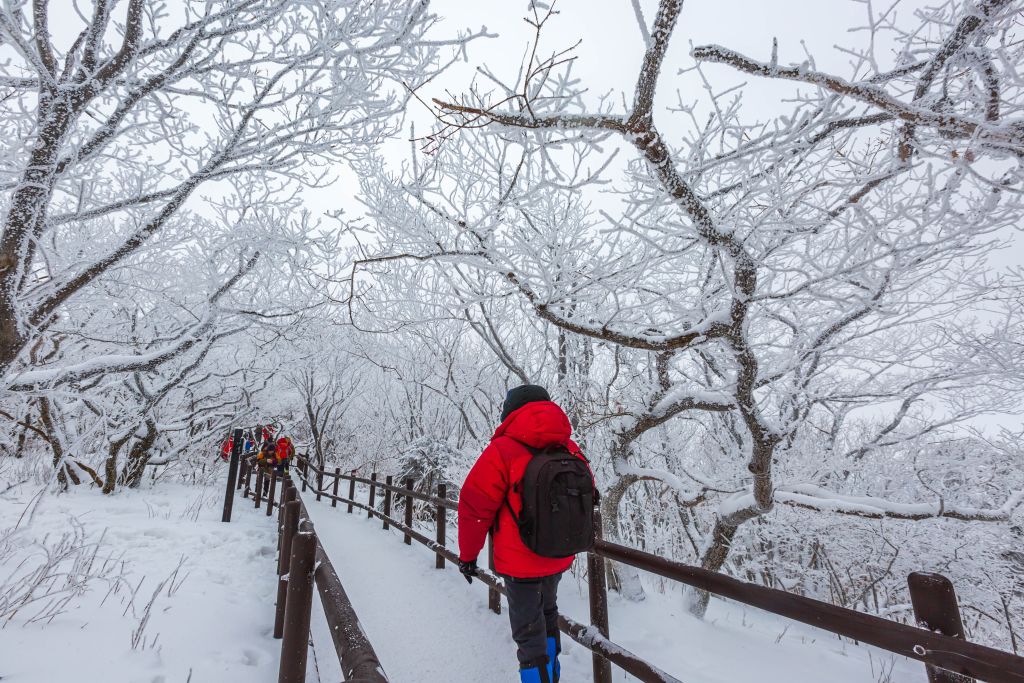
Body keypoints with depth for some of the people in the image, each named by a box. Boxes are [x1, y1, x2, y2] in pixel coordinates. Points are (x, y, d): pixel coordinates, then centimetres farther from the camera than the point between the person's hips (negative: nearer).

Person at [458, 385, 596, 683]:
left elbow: (474, 507, -18)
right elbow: (585, 499, 8)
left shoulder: (504, 450, -21)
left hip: (520, 563, -6)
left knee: (529, 631, 12)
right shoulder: (571, 451, -3)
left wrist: (467, 555, -3)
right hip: (559, 559, 6)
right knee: (547, 613, 29)